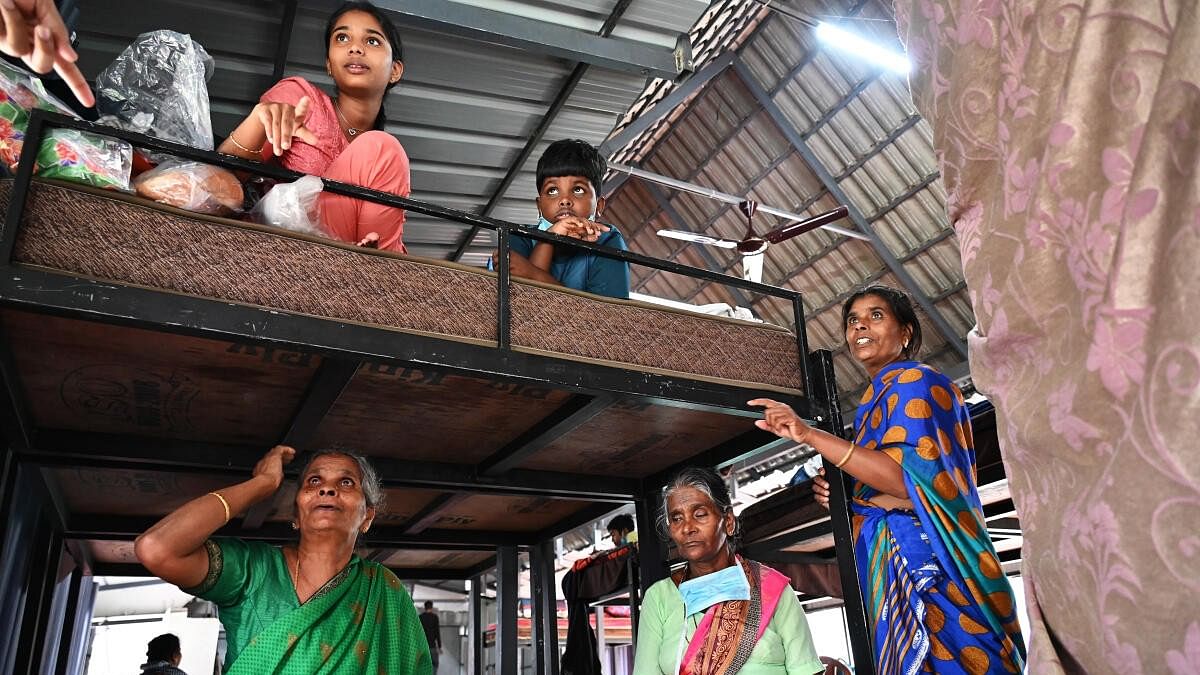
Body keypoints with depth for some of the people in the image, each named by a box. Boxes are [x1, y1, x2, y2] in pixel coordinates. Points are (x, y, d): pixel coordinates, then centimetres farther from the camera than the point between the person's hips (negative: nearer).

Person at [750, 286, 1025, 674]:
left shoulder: (912, 383, -4)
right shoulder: (878, 398, 22)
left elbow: (912, 480, -19)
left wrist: (809, 435, -24)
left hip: (921, 560, -8)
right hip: (893, 565, 8)